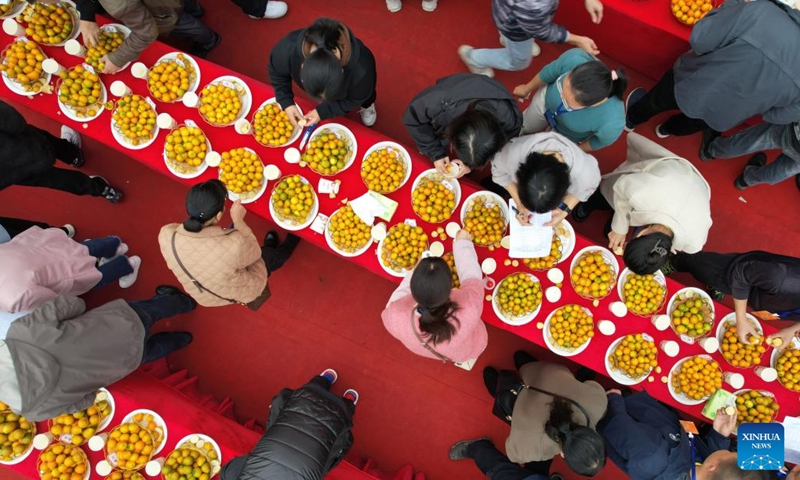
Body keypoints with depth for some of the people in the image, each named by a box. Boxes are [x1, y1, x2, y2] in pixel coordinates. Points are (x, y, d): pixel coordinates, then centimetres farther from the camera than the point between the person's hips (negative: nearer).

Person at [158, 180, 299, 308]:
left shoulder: (166, 235, -30)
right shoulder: (235, 244, -44)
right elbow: (255, 253, -19)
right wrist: (239, 222, -16)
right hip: (242, 293, -4)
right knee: (269, 254, 24)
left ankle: (268, 246, 54)